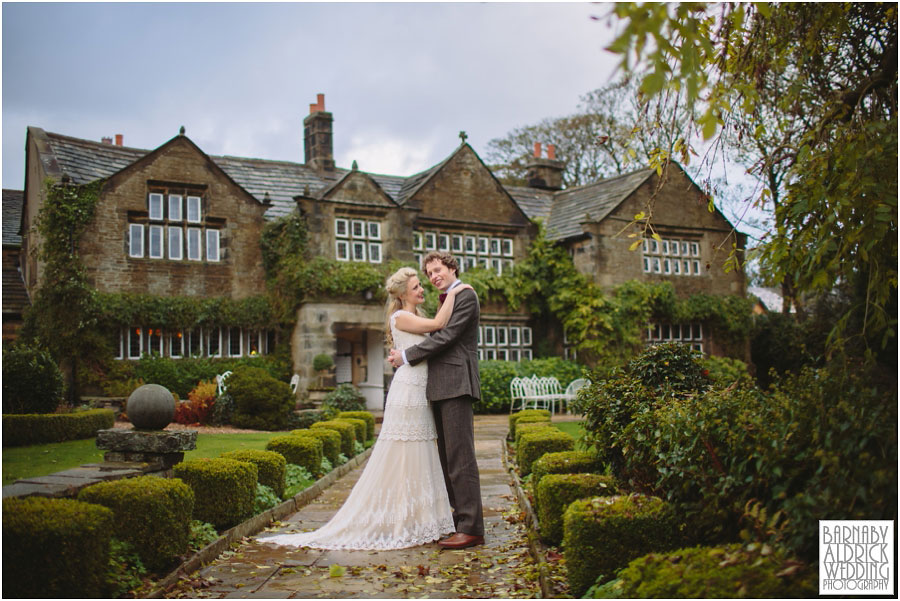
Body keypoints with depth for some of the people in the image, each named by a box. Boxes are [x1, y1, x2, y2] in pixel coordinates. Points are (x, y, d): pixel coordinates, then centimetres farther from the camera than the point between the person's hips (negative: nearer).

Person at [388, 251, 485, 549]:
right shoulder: (446, 300, 23)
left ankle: (471, 528, -7)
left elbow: (446, 337, -15)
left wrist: (407, 356, -10)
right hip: (440, 388, 10)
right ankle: (459, 520, 20)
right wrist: (404, 353, 10)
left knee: (460, 457, -10)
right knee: (447, 457, 12)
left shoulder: (466, 296, -7)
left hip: (456, 385, -10)